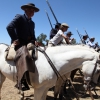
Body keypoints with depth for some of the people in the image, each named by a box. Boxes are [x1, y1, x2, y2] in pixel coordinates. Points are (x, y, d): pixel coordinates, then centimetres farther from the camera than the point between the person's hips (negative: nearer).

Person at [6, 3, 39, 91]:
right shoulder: (19, 17, -1)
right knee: (24, 55, -34)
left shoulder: (32, 23, 20)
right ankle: (22, 81, -28)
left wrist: (34, 41, 2)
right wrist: (15, 39, -19)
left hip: (29, 43, 8)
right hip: (19, 43, -8)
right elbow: (9, 27, -14)